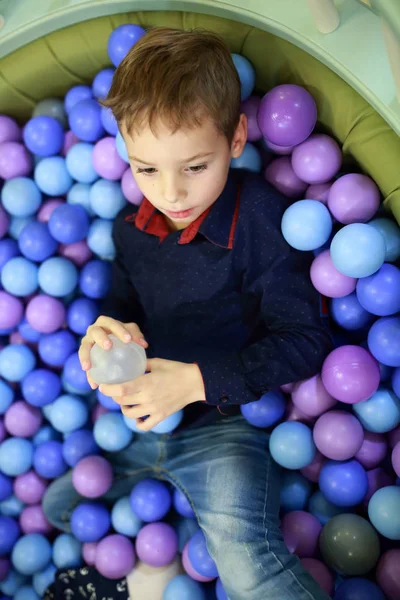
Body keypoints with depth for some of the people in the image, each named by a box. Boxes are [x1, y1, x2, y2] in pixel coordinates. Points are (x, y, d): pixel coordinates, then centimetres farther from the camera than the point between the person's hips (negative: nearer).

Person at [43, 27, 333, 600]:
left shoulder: (262, 218, -20)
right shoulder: (131, 226, -1)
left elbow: (303, 340, -19)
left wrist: (197, 381, -26)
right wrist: (109, 329, -12)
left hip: (226, 420, -6)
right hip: (140, 418, 7)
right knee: (55, 506, 14)